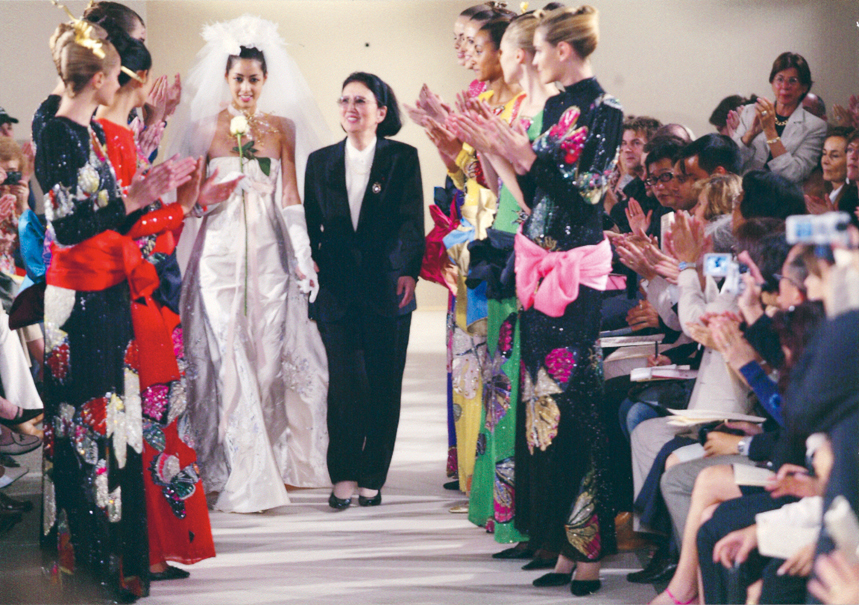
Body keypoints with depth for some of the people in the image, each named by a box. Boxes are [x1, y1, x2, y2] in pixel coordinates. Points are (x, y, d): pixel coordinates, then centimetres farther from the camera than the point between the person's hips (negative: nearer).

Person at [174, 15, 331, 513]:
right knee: (228, 354, -7)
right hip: (220, 250, -1)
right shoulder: (207, 126, 4)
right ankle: (242, 475, -5)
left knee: (269, 351, 1)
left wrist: (302, 256, -2)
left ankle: (273, 460, 15)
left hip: (269, 251, 1)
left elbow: (289, 194, 5)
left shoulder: (283, 127, 7)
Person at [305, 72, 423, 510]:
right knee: (346, 386, -7)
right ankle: (343, 477, 2)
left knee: (384, 388, 3)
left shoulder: (403, 158, 4)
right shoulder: (320, 162, 12)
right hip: (337, 289, 1)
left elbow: (411, 222, -4)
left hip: (386, 289, -1)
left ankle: (372, 479, 14)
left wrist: (409, 270, -17)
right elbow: (311, 224, 14)